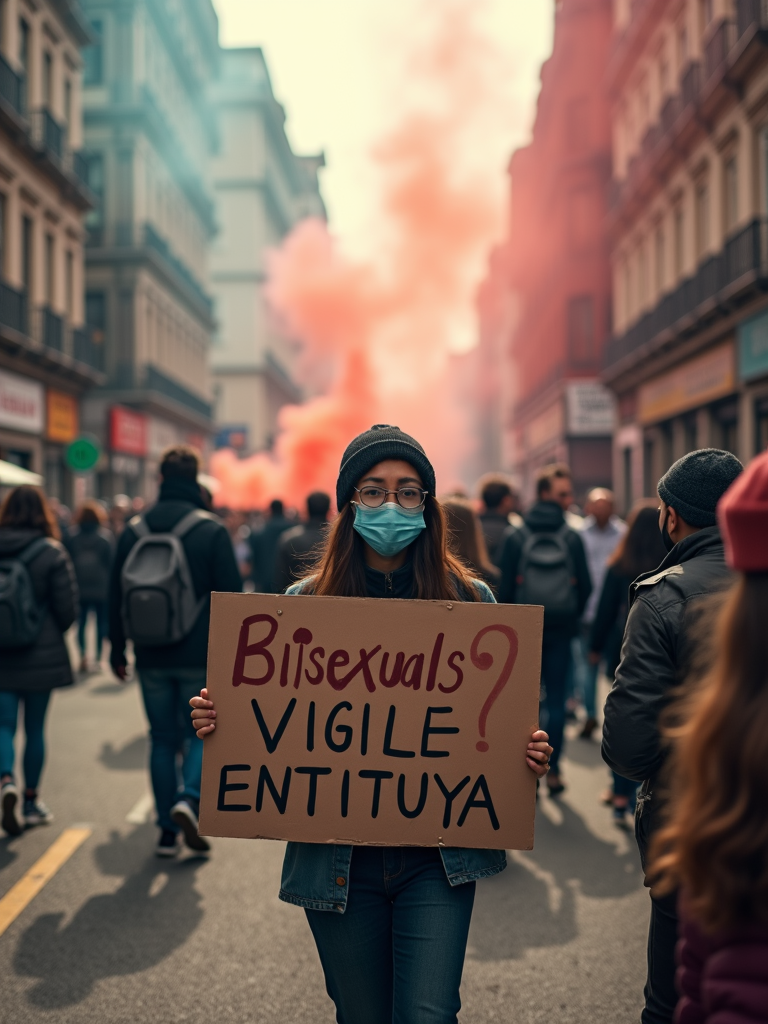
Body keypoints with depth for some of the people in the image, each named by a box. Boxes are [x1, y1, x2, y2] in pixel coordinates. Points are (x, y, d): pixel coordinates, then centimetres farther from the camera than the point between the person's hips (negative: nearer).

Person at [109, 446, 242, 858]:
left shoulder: (135, 530, 4)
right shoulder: (212, 531, -7)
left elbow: (116, 594, 7)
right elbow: (231, 594, -8)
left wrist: (117, 649, 15)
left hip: (152, 657, 3)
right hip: (200, 656, -3)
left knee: (163, 739, 11)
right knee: (201, 732, 11)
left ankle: (168, 832, 12)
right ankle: (188, 798, -14)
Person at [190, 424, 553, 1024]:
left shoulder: (468, 599, 0)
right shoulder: (305, 603, 1)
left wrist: (530, 754, -13)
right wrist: (219, 722, -11)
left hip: (437, 857, -1)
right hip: (337, 856, 1)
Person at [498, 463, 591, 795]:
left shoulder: (515, 536, -3)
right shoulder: (572, 537, -3)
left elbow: (505, 585, -4)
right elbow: (585, 585, -1)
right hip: (561, 630, 0)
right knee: (556, 700, 6)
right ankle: (553, 771, 8)